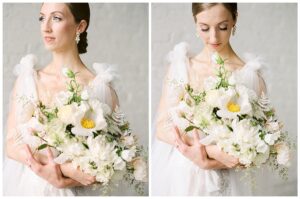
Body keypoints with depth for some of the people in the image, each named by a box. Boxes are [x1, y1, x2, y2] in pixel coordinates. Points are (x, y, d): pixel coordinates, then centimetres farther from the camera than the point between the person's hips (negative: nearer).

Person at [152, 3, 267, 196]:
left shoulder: (250, 76, -9)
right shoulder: (181, 65, -2)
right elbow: (163, 127, -7)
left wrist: (209, 160, -22)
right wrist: (213, 150, -22)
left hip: (222, 183, -2)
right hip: (176, 176, 2)